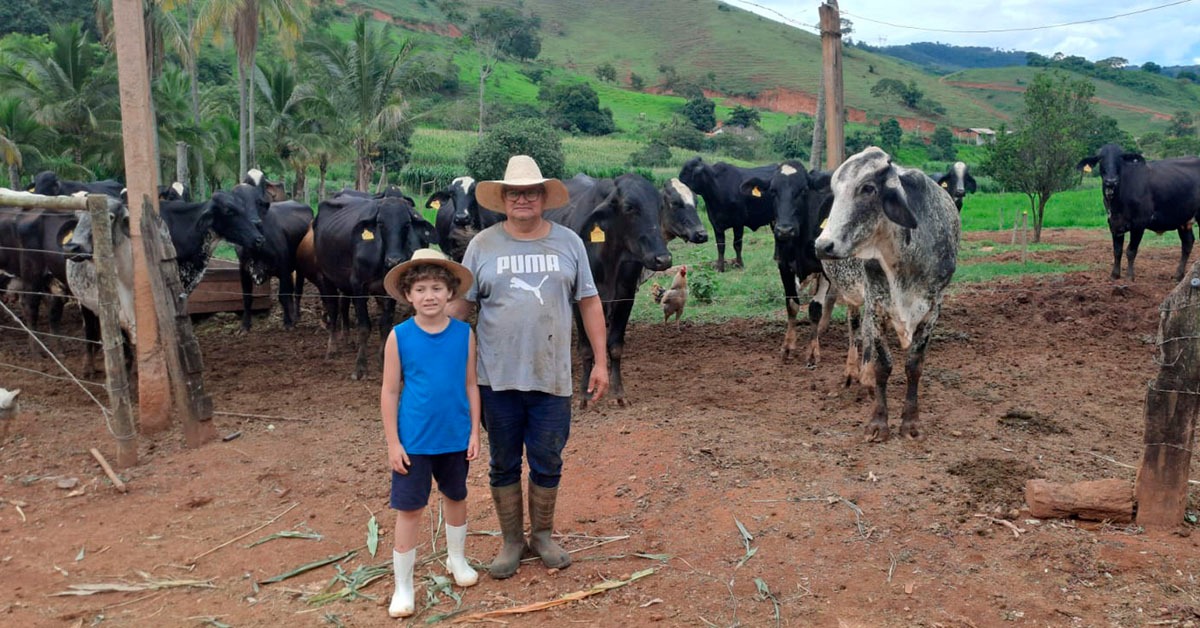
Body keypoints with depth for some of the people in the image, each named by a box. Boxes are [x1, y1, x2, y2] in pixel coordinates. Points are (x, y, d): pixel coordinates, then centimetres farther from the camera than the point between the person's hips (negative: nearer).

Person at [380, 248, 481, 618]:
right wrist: (392, 442, -8)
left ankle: (457, 559, 43)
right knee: (409, 510, 4)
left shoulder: (464, 334, -5)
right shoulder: (399, 337, -9)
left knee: (456, 498, 20)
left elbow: (470, 385, 2)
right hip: (414, 440, -2)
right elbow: (389, 392, -6)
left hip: (455, 437, 2)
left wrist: (474, 432, 0)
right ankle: (403, 587, 18)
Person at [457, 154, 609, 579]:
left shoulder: (568, 242, 3)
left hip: (552, 378, 1)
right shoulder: (483, 245, 0)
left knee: (547, 464, 11)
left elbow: (589, 303, 5)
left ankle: (542, 535, 32)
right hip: (497, 379, 0)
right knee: (503, 464, 11)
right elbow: (462, 305, 3)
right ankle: (511, 540, 28)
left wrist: (600, 361, 1)